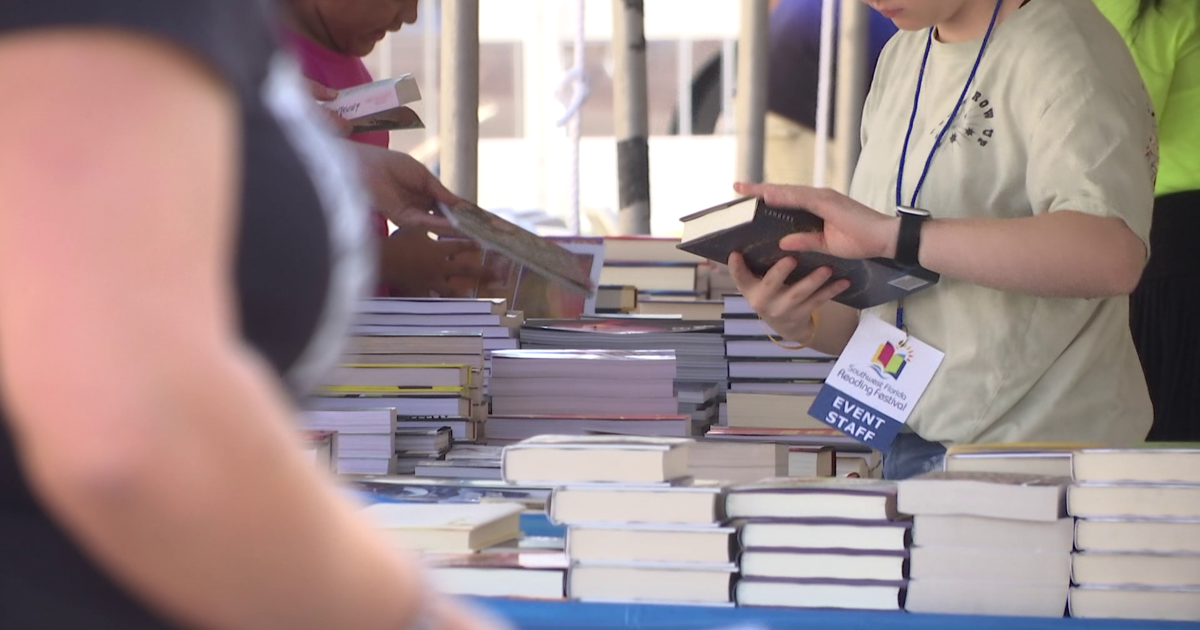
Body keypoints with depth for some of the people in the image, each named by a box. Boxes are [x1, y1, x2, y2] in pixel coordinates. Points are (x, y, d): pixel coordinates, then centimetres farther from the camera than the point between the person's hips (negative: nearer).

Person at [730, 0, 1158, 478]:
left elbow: (1111, 255, -30)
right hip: (910, 448, 7)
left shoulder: (1059, 48, -11)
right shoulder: (901, 56, 13)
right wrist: (801, 323, -5)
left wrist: (892, 233, -31)